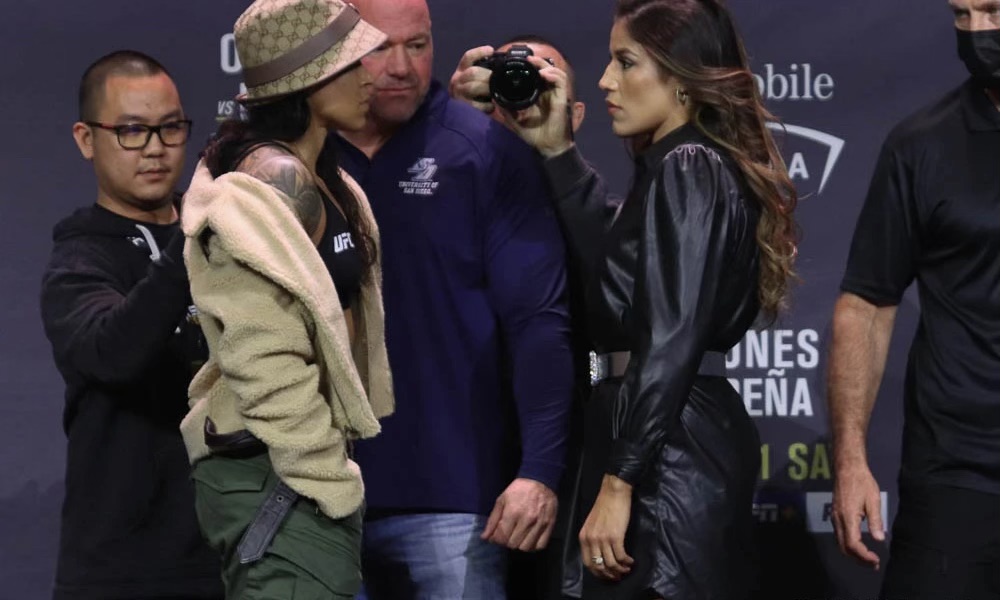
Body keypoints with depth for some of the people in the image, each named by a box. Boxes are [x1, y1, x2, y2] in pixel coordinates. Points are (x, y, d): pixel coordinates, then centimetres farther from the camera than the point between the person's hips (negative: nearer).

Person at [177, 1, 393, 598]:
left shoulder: (318, 177, 14)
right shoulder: (274, 180, -16)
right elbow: (267, 361, -21)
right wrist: (331, 484, -17)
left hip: (298, 468, 10)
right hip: (281, 478, -10)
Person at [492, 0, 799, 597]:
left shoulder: (687, 169, -13)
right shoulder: (700, 165, 16)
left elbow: (670, 344, -20)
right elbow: (615, 268, 17)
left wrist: (617, 484, -21)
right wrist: (558, 149, 15)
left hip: (668, 453, -10)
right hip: (693, 437, 10)